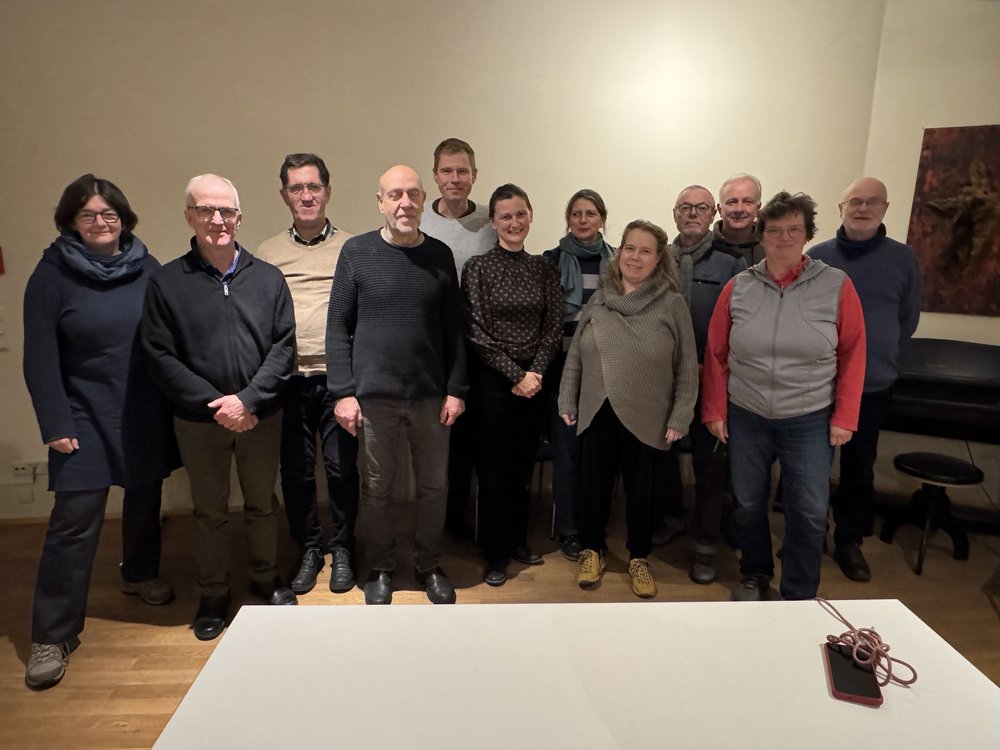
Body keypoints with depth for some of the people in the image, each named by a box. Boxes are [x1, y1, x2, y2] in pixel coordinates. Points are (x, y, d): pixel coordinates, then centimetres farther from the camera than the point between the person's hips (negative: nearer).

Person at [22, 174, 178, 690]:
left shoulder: (147, 267, 3)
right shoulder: (52, 275, -5)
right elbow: (40, 358, -7)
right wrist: (55, 425, -11)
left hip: (148, 414, 3)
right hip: (87, 416, -3)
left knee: (145, 496, 17)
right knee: (74, 521, -4)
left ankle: (140, 574, 43)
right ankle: (52, 636, 9)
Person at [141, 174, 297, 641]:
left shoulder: (268, 278, 0)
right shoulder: (166, 283, -3)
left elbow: (284, 346, -5)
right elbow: (159, 356, -6)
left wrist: (248, 399, -16)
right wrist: (214, 404, -15)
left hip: (261, 418, 1)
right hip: (198, 422, 0)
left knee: (261, 504, 16)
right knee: (209, 511, 14)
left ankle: (266, 579, 36)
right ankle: (213, 594, 32)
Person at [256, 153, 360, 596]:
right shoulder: (267, 253, 11)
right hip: (288, 379, 2)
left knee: (341, 467, 4)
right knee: (296, 470, 9)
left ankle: (341, 549, 24)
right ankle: (309, 549, 28)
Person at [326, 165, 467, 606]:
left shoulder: (439, 255, 4)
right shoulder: (357, 252, -1)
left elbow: (454, 328, 6)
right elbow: (338, 327, -1)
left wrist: (455, 389, 0)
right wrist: (343, 392, -7)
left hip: (431, 395, 2)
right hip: (374, 395, -1)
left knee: (434, 486, 10)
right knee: (376, 489, 9)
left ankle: (429, 566, 31)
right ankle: (381, 569, 30)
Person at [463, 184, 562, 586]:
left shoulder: (543, 268, 7)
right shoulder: (478, 266, -5)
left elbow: (553, 327, 3)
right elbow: (477, 332, -10)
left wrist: (535, 373, -9)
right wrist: (515, 374, -13)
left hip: (534, 380, 4)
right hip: (492, 380, -3)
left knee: (523, 466, 13)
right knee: (494, 468, 3)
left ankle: (518, 541, 31)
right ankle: (496, 555, 19)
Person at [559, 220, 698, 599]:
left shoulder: (673, 304, -5)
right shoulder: (598, 299, 3)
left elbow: (687, 366, -4)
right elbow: (575, 355, 8)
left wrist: (680, 417, -7)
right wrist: (567, 402, 6)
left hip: (647, 418, -2)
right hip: (597, 413, 2)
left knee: (641, 491, 11)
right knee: (594, 486, 13)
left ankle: (639, 558, 32)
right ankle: (592, 551, 34)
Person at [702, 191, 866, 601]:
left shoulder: (837, 286, -4)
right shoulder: (738, 287, -1)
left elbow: (853, 356, -2)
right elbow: (716, 355, 2)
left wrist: (844, 418, -5)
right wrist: (714, 411, 1)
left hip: (810, 421, -1)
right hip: (745, 417, 1)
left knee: (810, 514, 3)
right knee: (748, 504, 13)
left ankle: (799, 598, 24)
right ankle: (755, 575, 37)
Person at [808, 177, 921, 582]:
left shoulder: (903, 259, 0)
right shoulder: (817, 256, -3)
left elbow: (907, 320, 8)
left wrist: (878, 357, 8)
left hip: (872, 388, 1)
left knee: (859, 469, 12)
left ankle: (849, 541, 28)